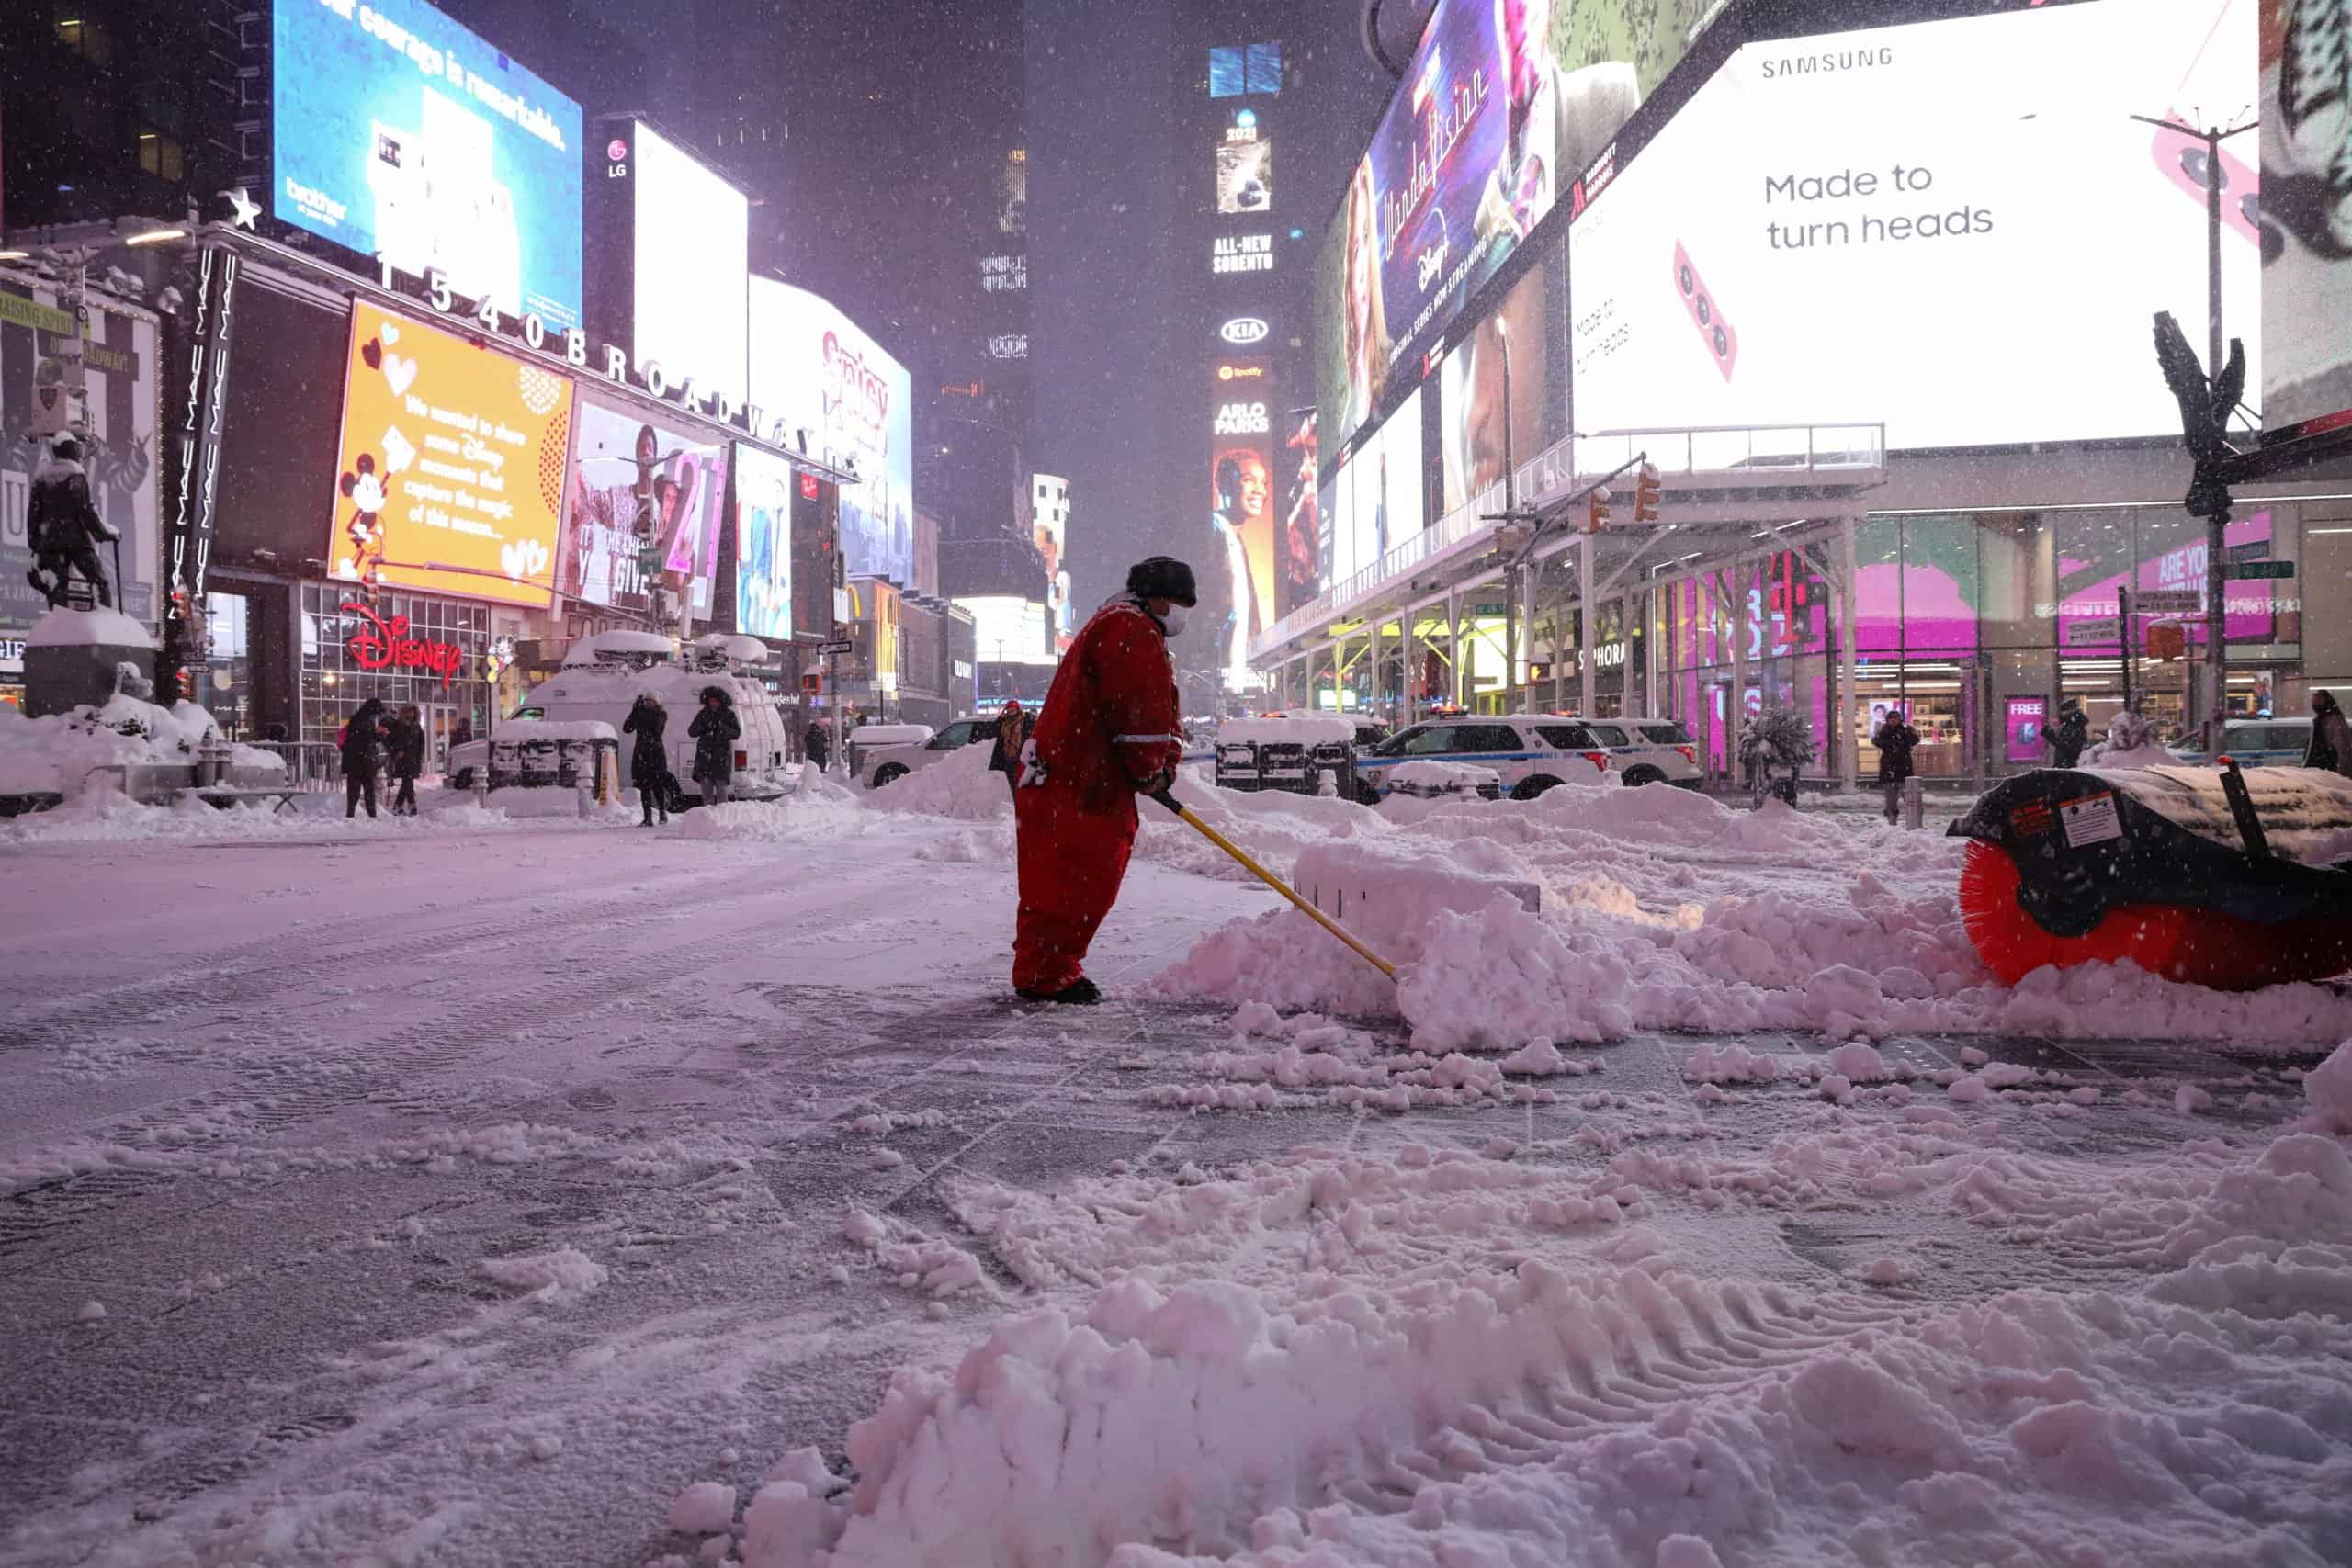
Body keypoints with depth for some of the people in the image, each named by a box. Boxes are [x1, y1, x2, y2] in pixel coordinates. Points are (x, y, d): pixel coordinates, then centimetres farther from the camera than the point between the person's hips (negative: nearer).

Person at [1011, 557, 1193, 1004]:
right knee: (1068, 882, -8)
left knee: (1093, 879, 14)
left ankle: (1053, 969, 23)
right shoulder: (1131, 630, -10)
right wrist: (1150, 771, -5)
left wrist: (1162, 766, 9)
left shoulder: (1127, 630, 27)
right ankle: (1044, 977, -3)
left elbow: (1157, 713, 24)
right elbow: (1139, 711, -18)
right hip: (1073, 783, -11)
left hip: (1096, 783, 11)